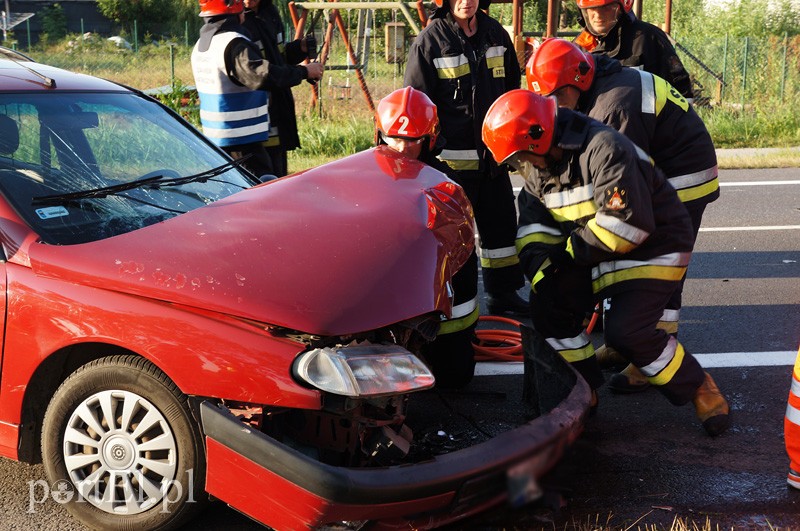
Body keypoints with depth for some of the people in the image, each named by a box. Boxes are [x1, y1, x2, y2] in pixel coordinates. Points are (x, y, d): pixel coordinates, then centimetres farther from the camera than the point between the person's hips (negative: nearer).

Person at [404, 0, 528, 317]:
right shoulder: (429, 41, -7)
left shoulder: (496, 34, 8)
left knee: (500, 221, 13)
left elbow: (512, 88, 18)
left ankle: (503, 293, 26)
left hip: (493, 152, 6)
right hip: (452, 156, -6)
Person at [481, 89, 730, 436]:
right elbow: (534, 222, 4)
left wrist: (568, 251, -23)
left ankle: (698, 388, 3)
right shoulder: (540, 168, 1)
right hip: (596, 254, 8)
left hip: (653, 247, -8)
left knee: (626, 330, -22)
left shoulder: (604, 150, -28)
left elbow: (627, 225, -33)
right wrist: (536, 260, -18)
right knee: (549, 302, -6)